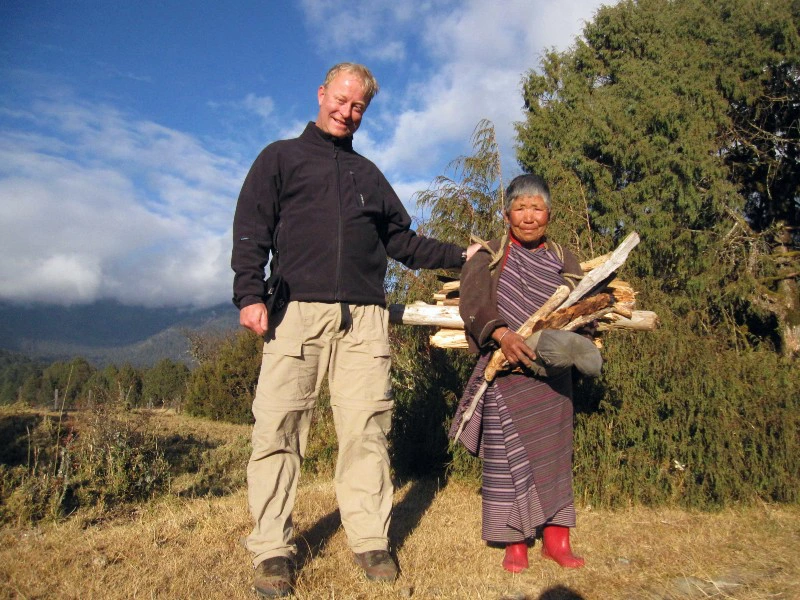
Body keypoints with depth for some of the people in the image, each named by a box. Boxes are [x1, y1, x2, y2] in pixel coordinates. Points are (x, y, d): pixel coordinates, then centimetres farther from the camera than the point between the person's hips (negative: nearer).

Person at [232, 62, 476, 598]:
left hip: (364, 318, 3)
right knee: (278, 429, -6)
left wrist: (459, 256, 20)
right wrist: (249, 293, -10)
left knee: (366, 429, -1)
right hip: (296, 313, -2)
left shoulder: (369, 173, 27)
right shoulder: (281, 157, 16)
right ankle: (273, 549, 4)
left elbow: (402, 240, 26)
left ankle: (371, 540, 9)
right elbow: (251, 229, 4)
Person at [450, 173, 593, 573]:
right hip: (504, 370, -2)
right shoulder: (489, 257, 5)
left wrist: (567, 341, -16)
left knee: (554, 451, 6)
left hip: (552, 372, 3)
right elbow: (474, 301, -12)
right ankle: (515, 541, 11)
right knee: (507, 453, 0)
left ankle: (556, 538, 19)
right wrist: (502, 334, -30)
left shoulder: (564, 261, 13)